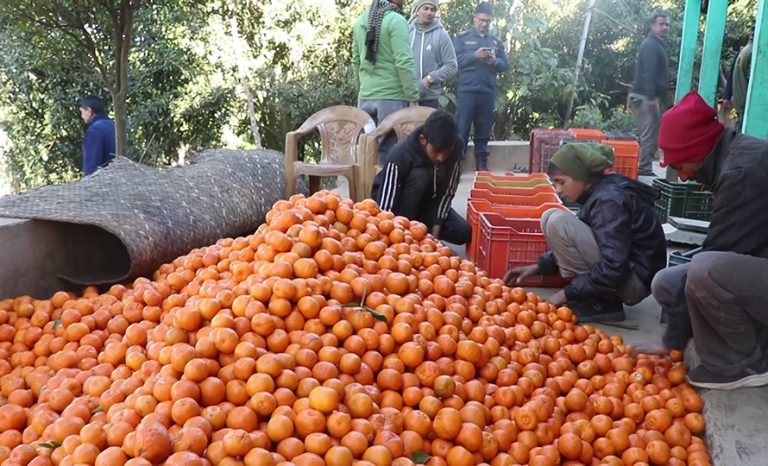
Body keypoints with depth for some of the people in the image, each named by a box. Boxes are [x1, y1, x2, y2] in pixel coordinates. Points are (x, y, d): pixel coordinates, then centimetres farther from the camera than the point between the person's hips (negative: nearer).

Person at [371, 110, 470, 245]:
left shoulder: (455, 148, -22)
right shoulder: (400, 154, -35)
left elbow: (447, 191, -15)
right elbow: (385, 206, -36)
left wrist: (435, 233, -20)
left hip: (425, 201, 4)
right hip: (390, 198, -4)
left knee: (463, 232, -18)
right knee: (420, 175, -35)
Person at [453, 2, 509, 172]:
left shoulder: (496, 42, 15)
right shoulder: (463, 37, 6)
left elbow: (505, 65, 12)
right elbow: (455, 60, -5)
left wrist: (495, 61, -9)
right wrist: (474, 56, -16)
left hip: (488, 92, 3)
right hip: (467, 90, -3)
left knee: (484, 130, 7)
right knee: (461, 128, -4)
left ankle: (482, 164, 13)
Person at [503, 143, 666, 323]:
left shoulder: (609, 201, -20)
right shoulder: (600, 192, 8)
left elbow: (613, 269, -27)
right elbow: (577, 245, 18)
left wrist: (568, 293, -18)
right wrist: (539, 266, 8)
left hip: (635, 281, -10)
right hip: (619, 276, 10)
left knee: (557, 221, -18)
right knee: (550, 218, 11)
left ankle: (598, 304, -11)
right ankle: (599, 299, 5)